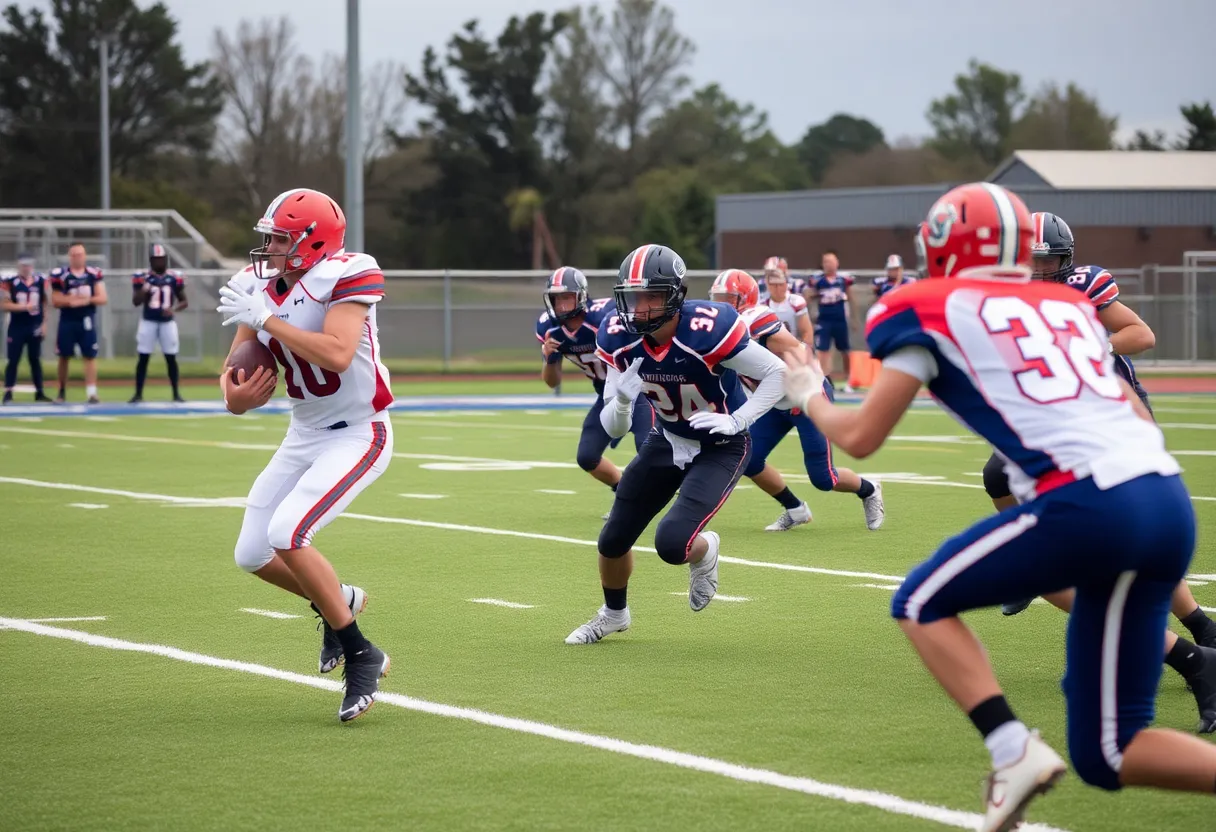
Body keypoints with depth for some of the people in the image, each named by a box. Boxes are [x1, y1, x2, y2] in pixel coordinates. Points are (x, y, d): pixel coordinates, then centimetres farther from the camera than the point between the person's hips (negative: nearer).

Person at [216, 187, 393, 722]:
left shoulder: (344, 277, -21)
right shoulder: (259, 285, 0)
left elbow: (337, 354, -35)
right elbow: (238, 367, 1)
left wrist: (265, 319, -31)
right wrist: (235, 393, -23)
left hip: (358, 436, -8)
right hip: (304, 435, 8)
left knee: (286, 535, -23)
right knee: (253, 555, 6)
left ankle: (362, 657, -11)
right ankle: (338, 603, 34)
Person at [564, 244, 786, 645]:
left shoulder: (708, 330, -32)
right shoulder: (618, 338, -17)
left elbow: (778, 372, -21)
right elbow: (613, 427, -12)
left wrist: (737, 421, -30)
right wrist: (621, 400, -34)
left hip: (720, 448, -5)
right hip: (668, 441, 5)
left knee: (673, 543, -22)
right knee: (613, 540, 10)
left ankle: (705, 551, 16)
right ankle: (613, 613, 40)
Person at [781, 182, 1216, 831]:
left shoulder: (931, 311, 8)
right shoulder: (1069, 307, 25)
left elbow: (861, 437, 12)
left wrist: (808, 395, 31)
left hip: (1088, 503, -6)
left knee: (922, 604, 17)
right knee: (1105, 756, 13)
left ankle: (1012, 749, -4)